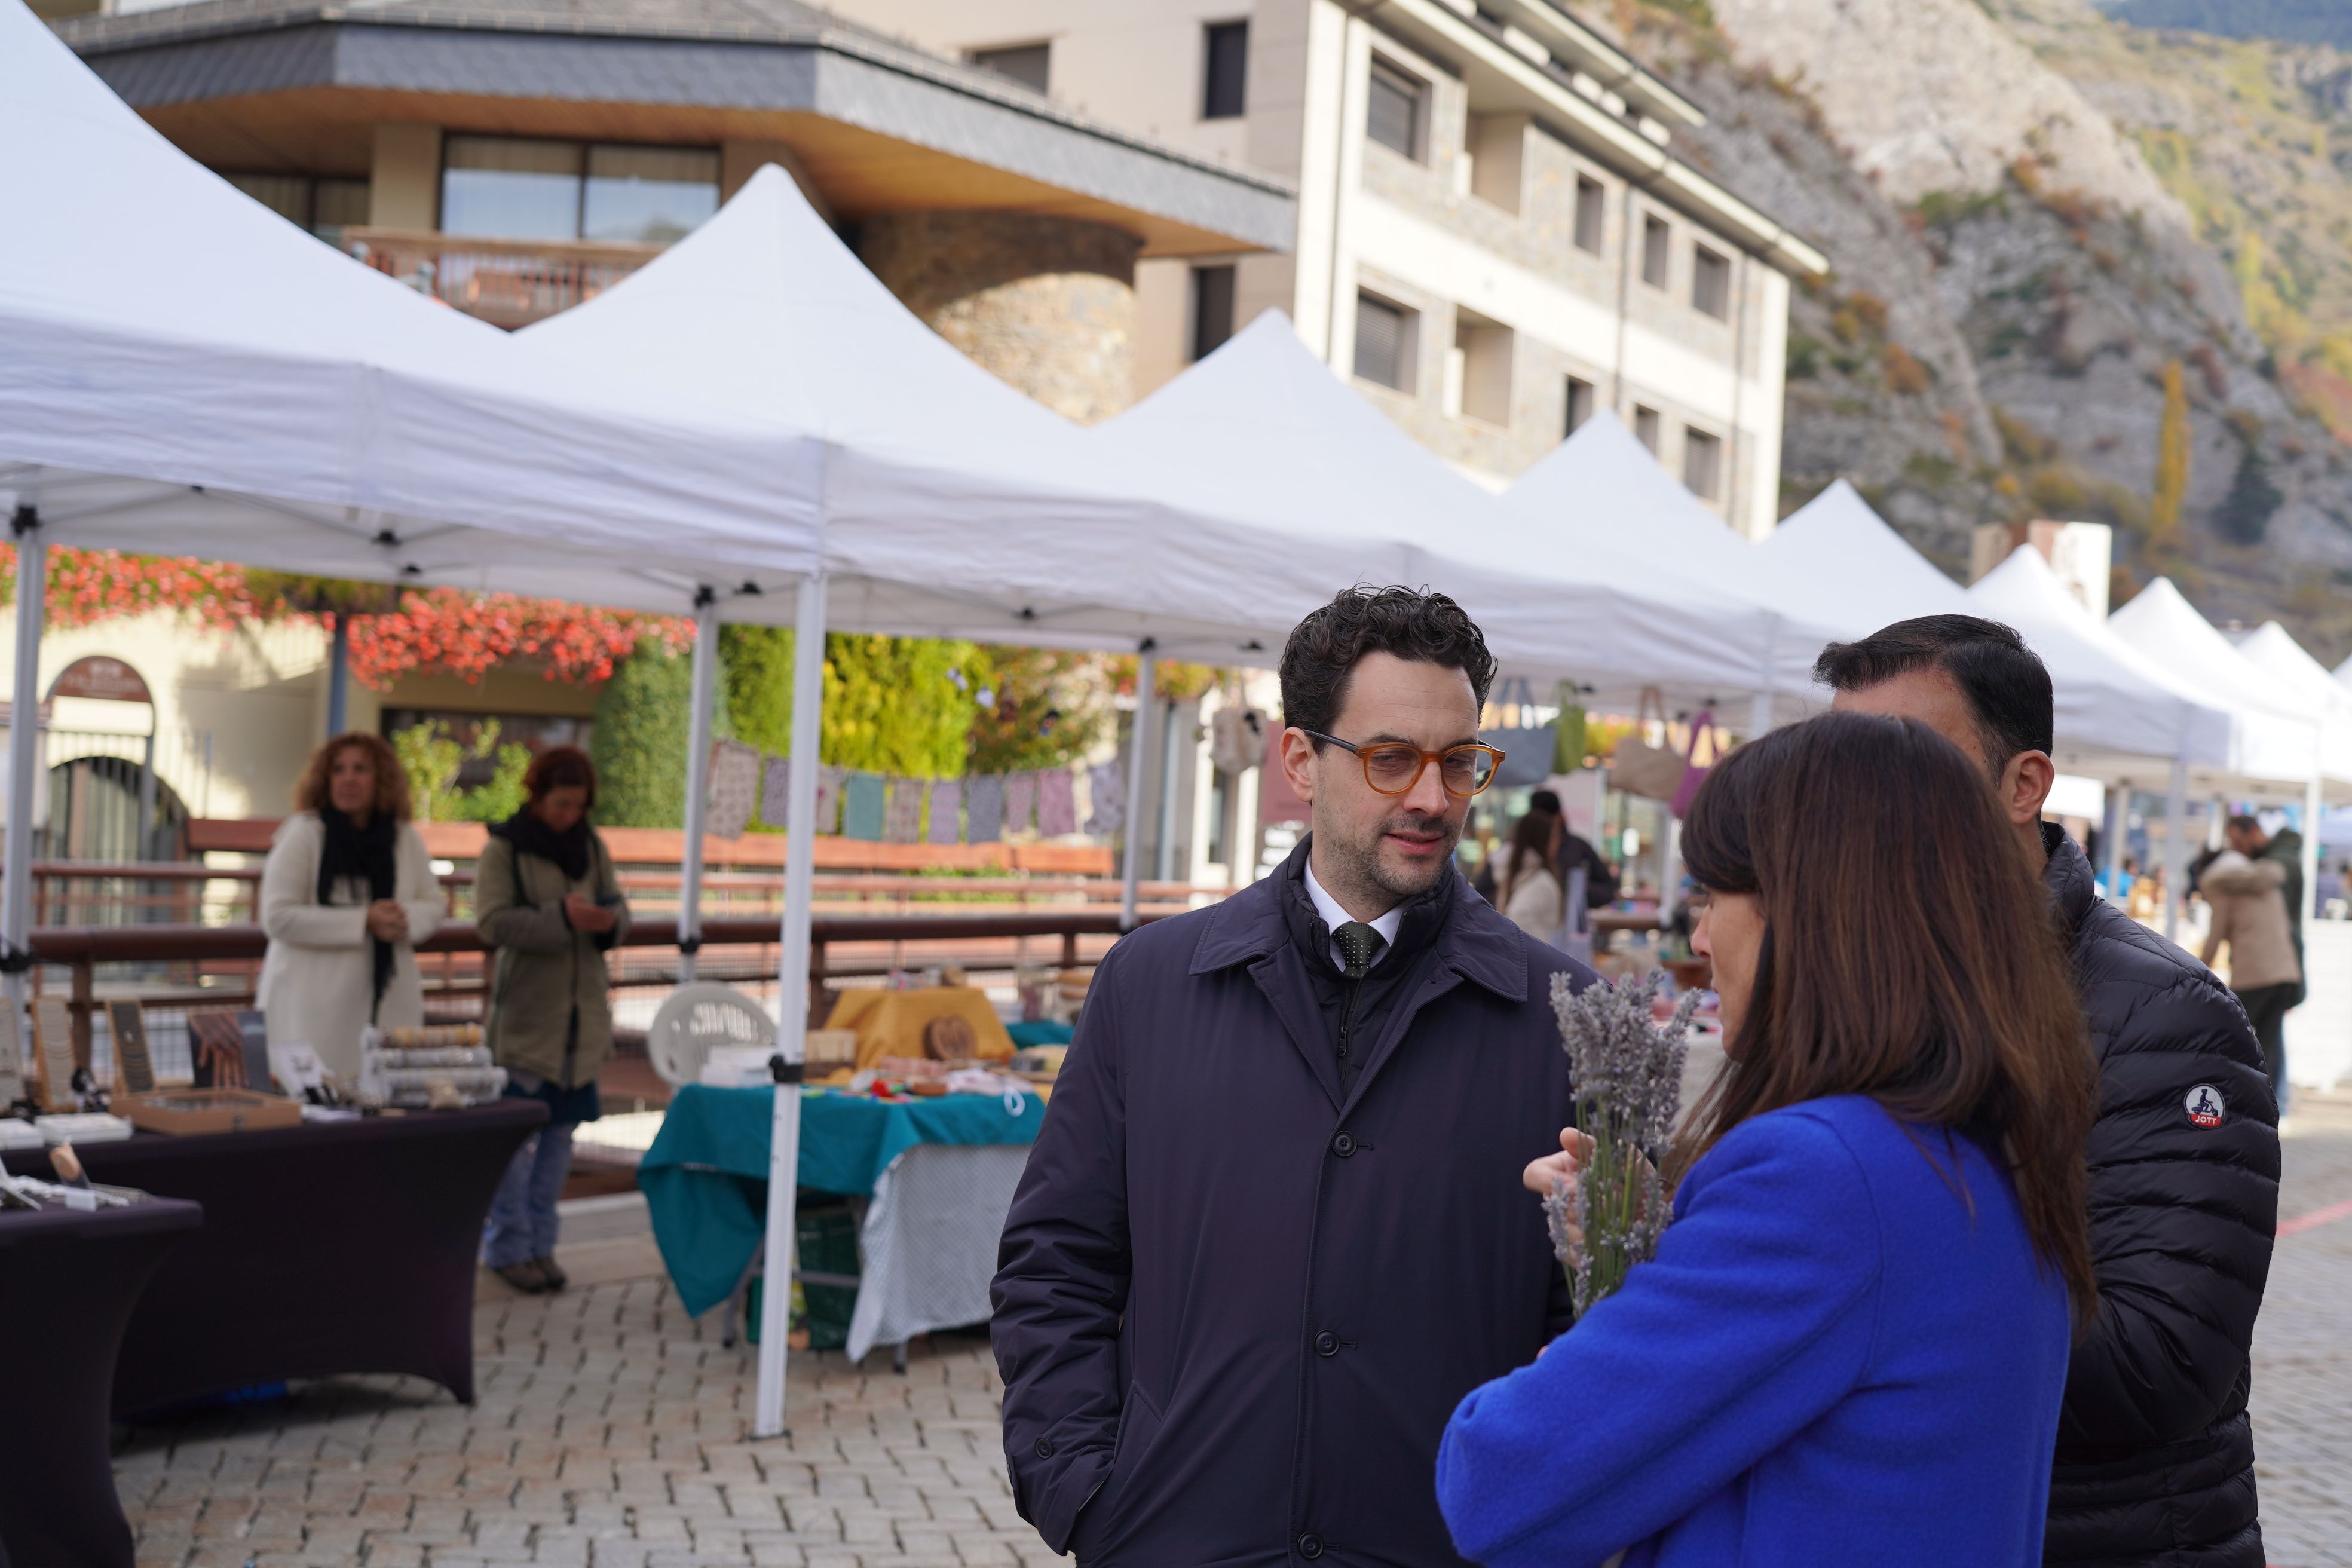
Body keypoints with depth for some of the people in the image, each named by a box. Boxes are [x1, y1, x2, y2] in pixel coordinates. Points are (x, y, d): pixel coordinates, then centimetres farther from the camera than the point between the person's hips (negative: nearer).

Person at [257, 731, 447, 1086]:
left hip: (389, 1001, 4)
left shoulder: (405, 839, 11)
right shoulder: (303, 834, -4)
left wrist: (404, 918, -9)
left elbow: (434, 905, 16)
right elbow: (277, 917, -10)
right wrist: (364, 921, -16)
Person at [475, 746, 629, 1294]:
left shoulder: (591, 848, 10)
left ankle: (540, 1243, 19)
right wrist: (561, 918, -25)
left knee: (560, 1132, 9)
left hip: (583, 1014, 5)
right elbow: (492, 921, -14)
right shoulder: (503, 849, -5)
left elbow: (619, 908, 13)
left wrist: (610, 920, -11)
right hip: (524, 1014, -5)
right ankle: (508, 1247, 8)